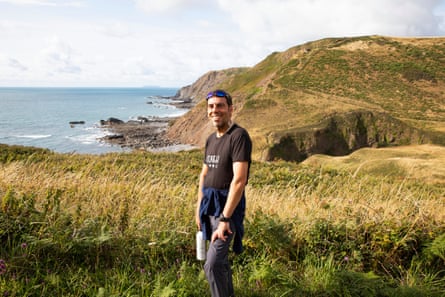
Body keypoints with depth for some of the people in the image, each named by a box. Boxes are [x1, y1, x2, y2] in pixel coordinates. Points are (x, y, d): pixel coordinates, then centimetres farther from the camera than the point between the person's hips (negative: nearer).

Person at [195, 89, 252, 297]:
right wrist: (199, 209, 15)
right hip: (209, 205, 8)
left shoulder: (239, 136, -17)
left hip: (228, 206, -8)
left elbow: (239, 180, -25)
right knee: (220, 258, 19)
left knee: (212, 265, -12)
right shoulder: (211, 139, 10)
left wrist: (224, 219, -27)